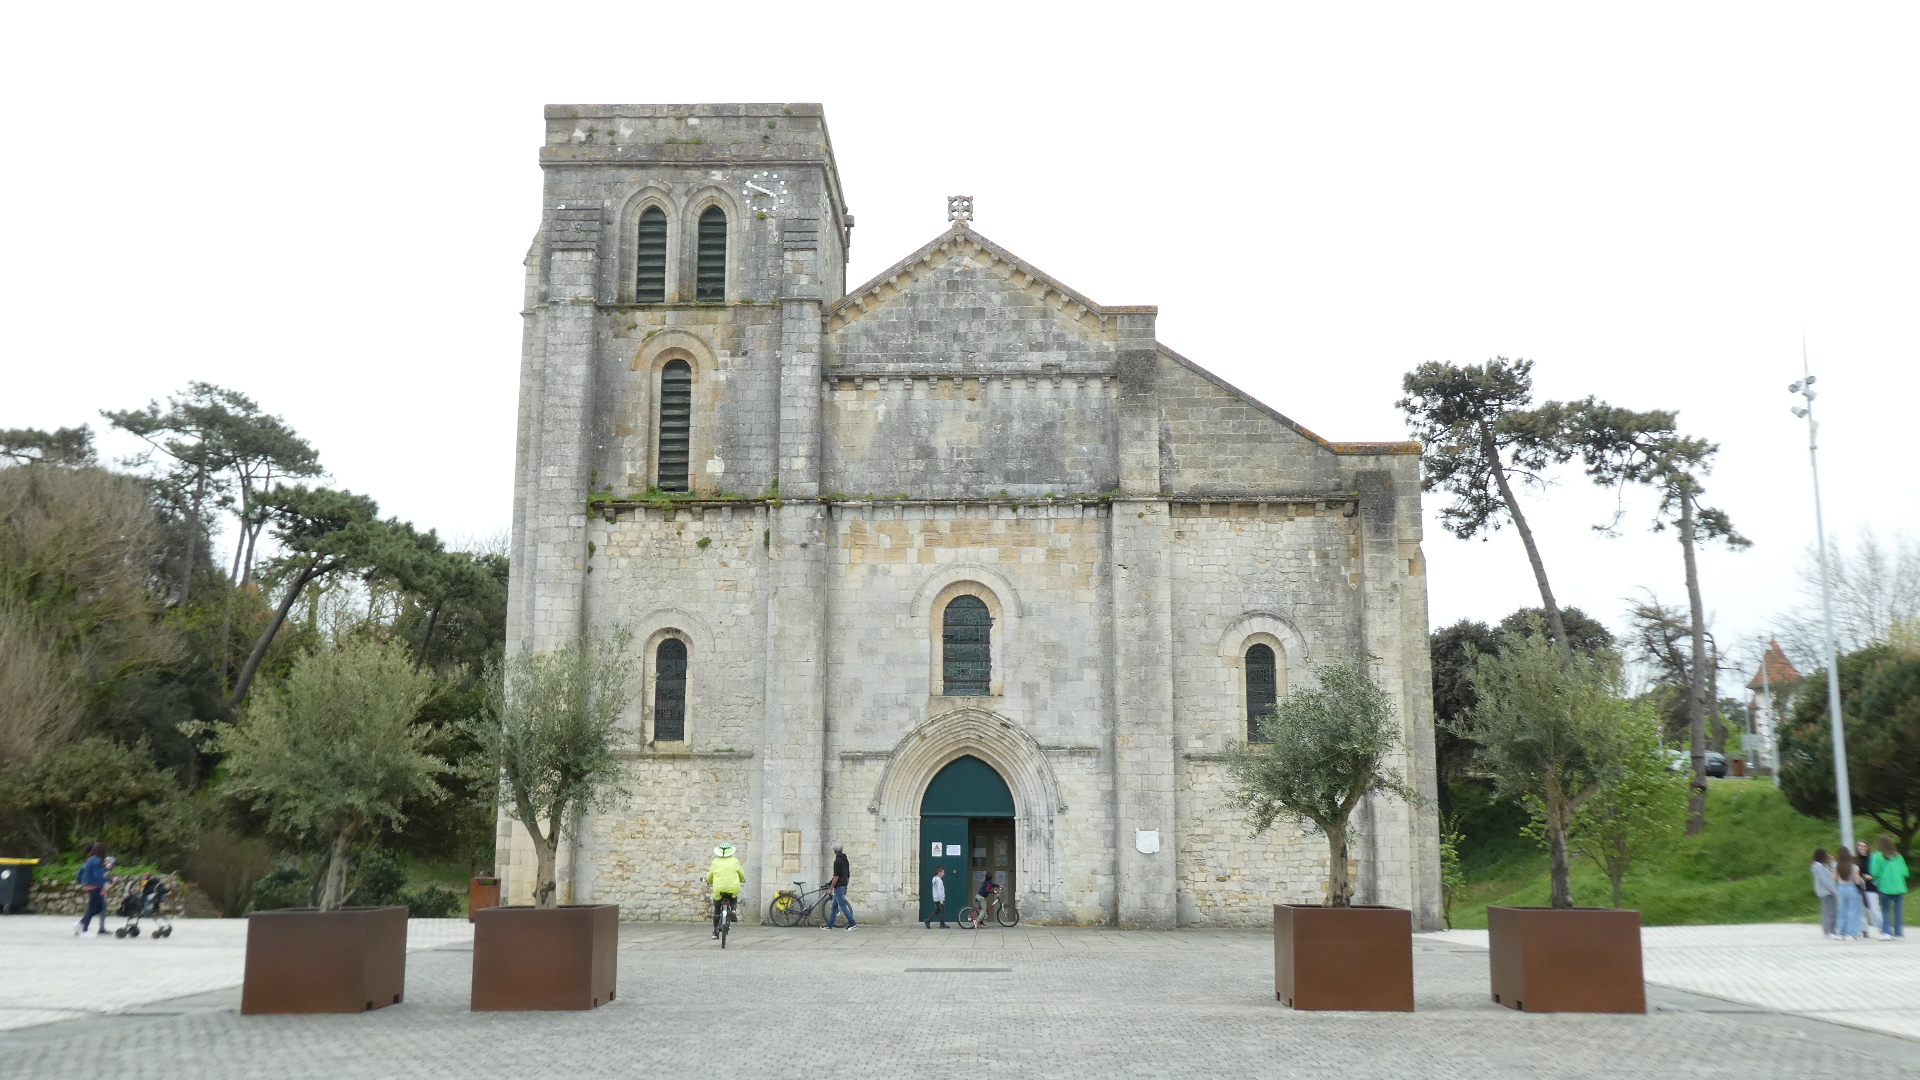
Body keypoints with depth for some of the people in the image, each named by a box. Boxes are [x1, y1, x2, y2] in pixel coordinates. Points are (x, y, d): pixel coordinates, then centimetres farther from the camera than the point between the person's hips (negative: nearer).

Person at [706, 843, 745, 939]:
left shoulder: (715, 862, 7)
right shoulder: (735, 861, 6)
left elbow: (709, 878, 16)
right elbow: (742, 876, 15)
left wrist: (709, 882, 39)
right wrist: (742, 881, 38)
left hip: (719, 889, 0)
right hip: (733, 887, 0)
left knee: (716, 909, 19)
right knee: (734, 898, 34)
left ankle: (715, 931, 19)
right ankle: (733, 909, 6)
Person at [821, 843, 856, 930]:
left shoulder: (837, 861, -16)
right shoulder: (845, 860, 13)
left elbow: (836, 877, -20)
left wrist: (830, 888, -15)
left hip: (839, 887, -10)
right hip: (844, 885, 10)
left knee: (843, 906, -8)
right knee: (834, 907, 14)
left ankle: (853, 924, -10)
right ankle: (829, 925, 17)